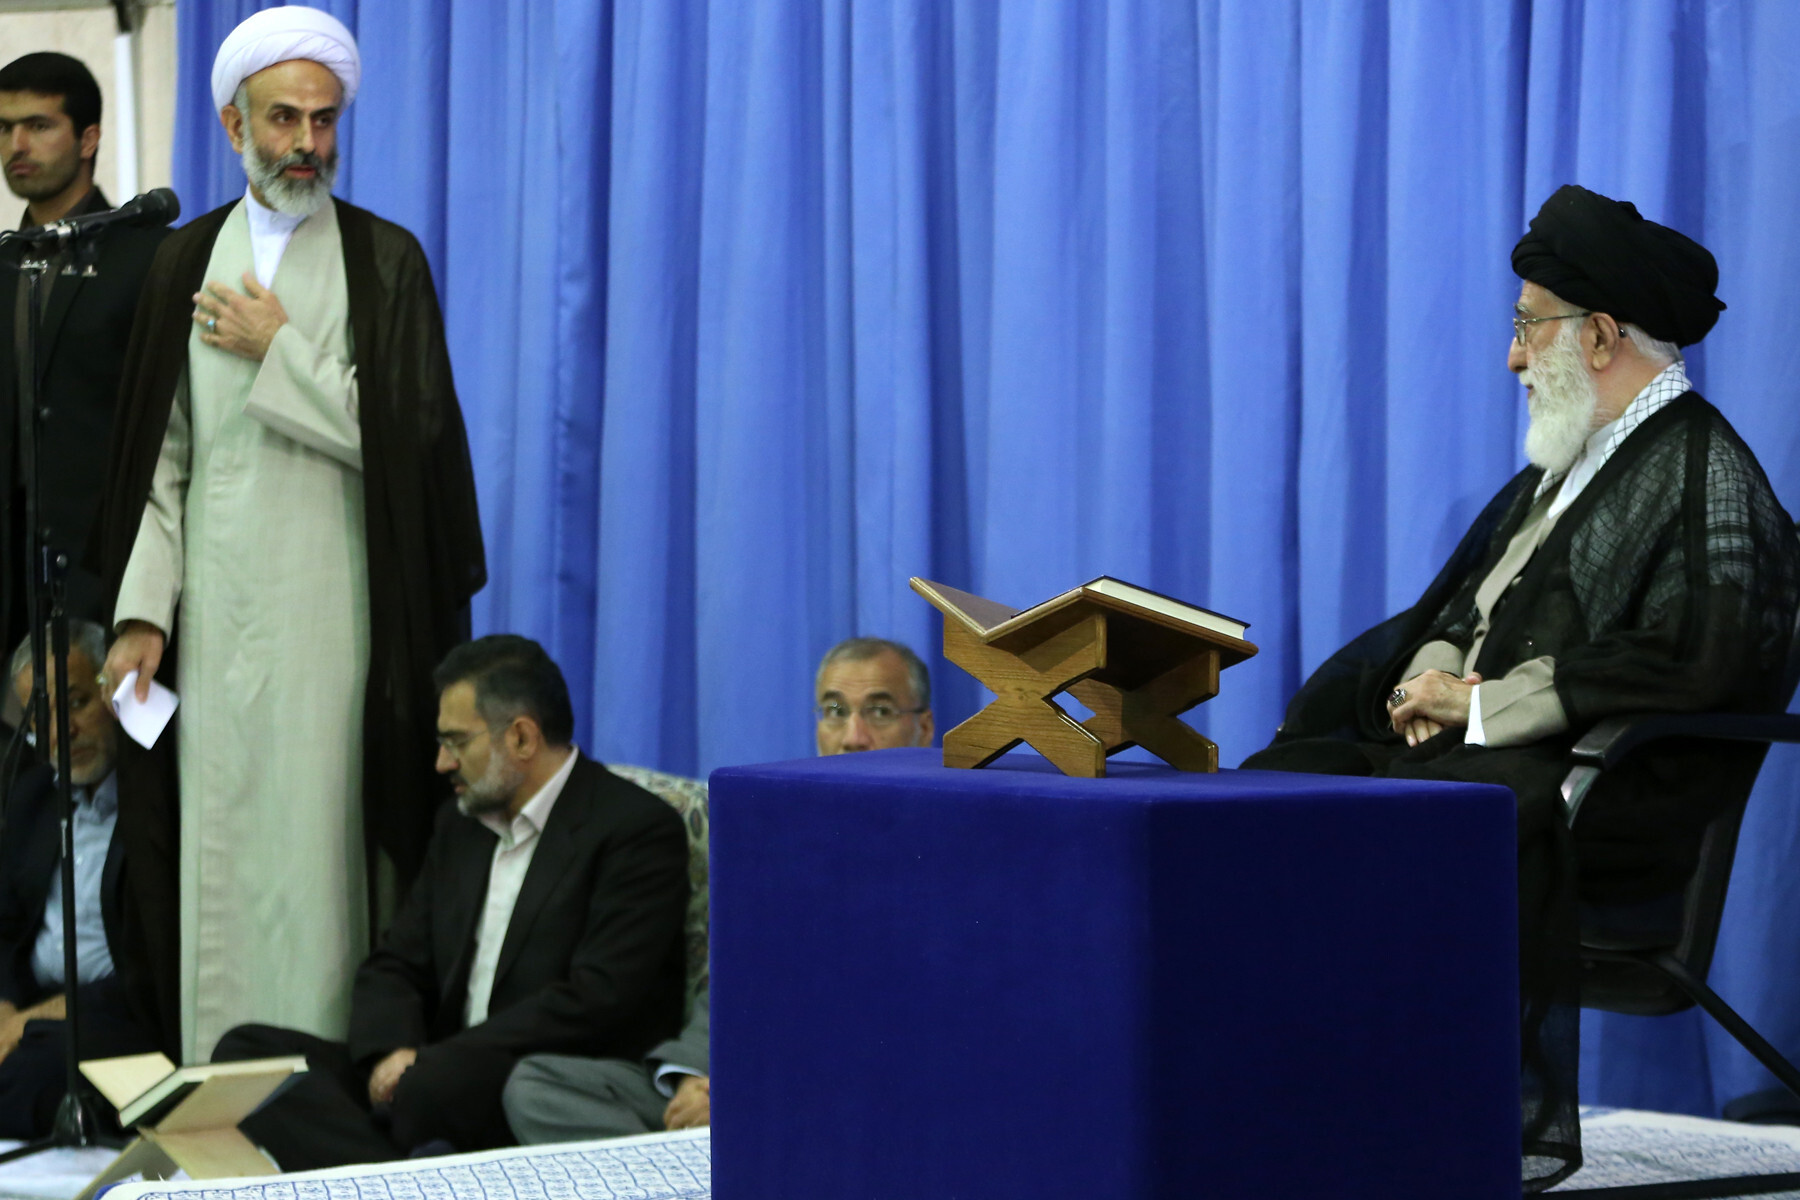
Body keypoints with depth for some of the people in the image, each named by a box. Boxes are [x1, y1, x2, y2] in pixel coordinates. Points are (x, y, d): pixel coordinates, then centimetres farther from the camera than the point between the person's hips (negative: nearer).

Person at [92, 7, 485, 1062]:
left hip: (329, 608, -3)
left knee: (315, 847, -6)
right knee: (214, 847, 2)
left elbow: (406, 435, -8)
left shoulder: (384, 261, 2)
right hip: (213, 609, 3)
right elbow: (162, 459, 10)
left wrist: (281, 354, -8)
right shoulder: (187, 263, 12)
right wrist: (141, 611, 0)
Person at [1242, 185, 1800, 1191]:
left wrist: (1482, 704, -18)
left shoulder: (1706, 477, -8)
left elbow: (1687, 663, -21)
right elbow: (1464, 601, 26)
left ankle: (1526, 1117, -25)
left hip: (1615, 793, -9)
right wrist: (1432, 673, 0)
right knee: (1283, 776, -7)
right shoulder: (1567, 467, 21)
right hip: (1486, 750, 9)